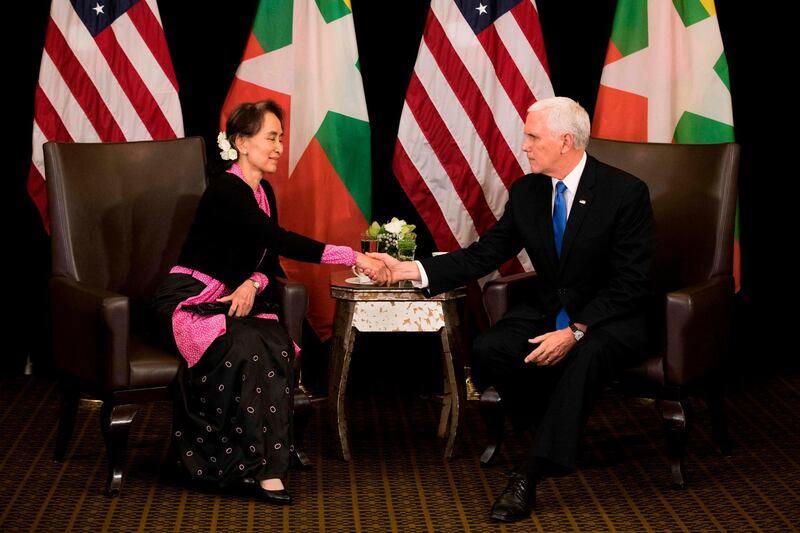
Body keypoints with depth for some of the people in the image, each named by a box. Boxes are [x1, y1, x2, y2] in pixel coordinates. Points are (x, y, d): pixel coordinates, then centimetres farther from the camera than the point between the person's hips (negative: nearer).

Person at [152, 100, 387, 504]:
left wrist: (253, 283, -14)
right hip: (188, 301, -7)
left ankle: (269, 459, -23)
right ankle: (252, 466, -26)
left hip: (233, 300, 7)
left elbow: (269, 261, 11)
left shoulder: (264, 193, 11)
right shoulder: (226, 190, -17)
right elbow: (280, 241, -29)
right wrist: (353, 257, -32)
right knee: (245, 349, -35)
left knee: (278, 347, -25)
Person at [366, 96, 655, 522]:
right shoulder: (526, 191, 2)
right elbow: (483, 255, 2)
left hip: (612, 317, -5)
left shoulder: (625, 192, -15)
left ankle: (529, 475, -30)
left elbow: (631, 283, -18)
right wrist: (409, 270, -9)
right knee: (488, 350, -22)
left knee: (585, 356, -38)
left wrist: (576, 331, -29)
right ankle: (559, 433, 0)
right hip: (548, 309, 5)